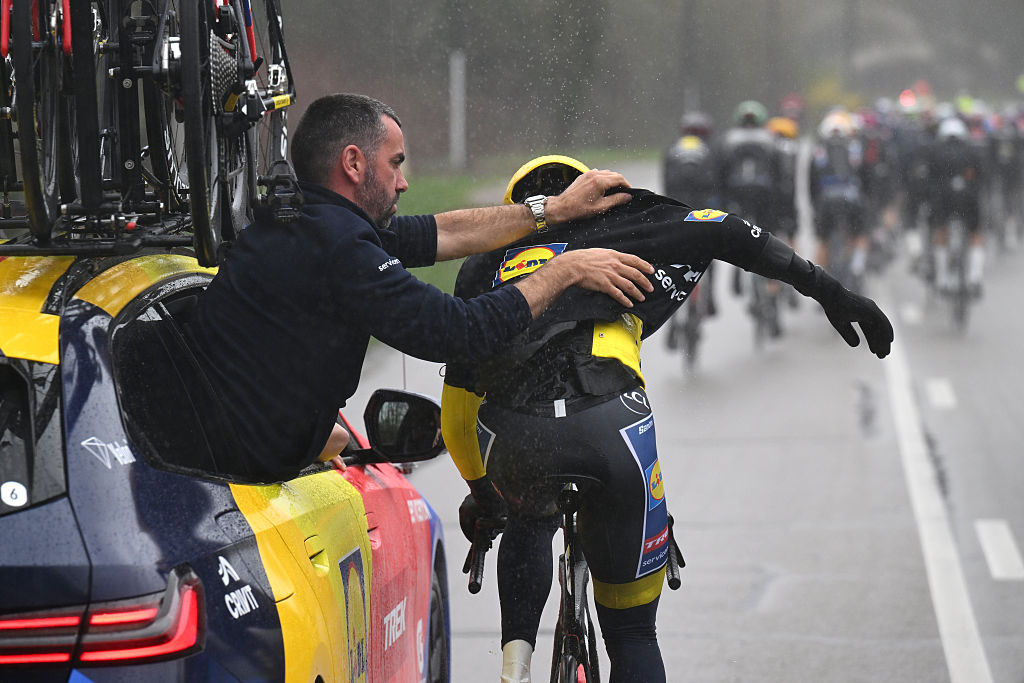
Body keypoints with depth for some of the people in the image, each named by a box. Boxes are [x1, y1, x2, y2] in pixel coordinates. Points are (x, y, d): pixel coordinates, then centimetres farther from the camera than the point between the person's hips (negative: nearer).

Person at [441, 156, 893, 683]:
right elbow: (723, 234, 13)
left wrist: (481, 491, 50)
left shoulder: (483, 265, 33)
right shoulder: (616, 226, 29)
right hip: (609, 422, -2)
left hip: (512, 434, 2)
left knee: (529, 523, 40)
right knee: (632, 633, 15)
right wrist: (829, 291, 14)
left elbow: (456, 409, 34)